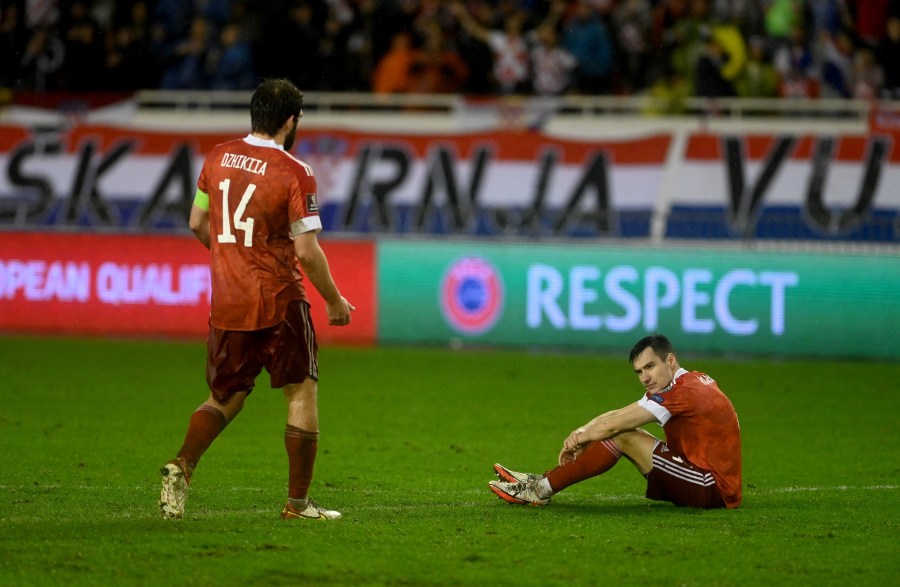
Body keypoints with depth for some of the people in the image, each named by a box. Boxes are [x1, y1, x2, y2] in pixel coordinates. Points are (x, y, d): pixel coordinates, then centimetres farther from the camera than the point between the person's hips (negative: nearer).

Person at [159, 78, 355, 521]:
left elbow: (197, 224, 14)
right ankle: (297, 502, 9)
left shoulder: (218, 158, 4)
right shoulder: (294, 173, -12)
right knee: (302, 392, 9)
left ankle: (182, 465, -8)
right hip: (278, 301, -5)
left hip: (226, 302, 5)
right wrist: (335, 301, 1)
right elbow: (307, 251, -13)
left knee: (225, 398, 17)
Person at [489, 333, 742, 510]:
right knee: (623, 433, 9)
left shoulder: (683, 392, -18)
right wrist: (583, 432, -3)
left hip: (713, 489, -10)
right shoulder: (695, 380, 12)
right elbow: (617, 417, 11)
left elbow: (614, 425, -16)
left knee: (622, 436, -13)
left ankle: (541, 490, -7)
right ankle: (542, 482, 7)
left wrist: (579, 437, 1)